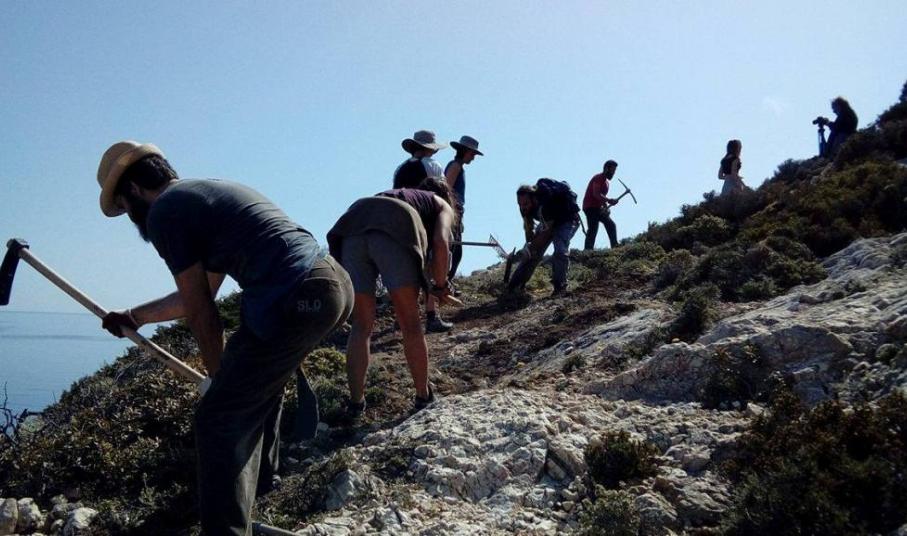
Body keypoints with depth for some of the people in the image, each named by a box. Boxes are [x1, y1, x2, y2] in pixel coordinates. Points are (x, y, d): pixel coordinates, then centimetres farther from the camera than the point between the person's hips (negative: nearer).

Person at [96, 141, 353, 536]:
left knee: (218, 420, -1)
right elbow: (199, 294, 34)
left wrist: (217, 373, 14)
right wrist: (133, 317, 44)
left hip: (296, 302, -10)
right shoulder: (211, 193, 27)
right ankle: (258, 477, 51)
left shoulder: (163, 210, -1)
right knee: (261, 382, 32)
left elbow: (199, 311, 0)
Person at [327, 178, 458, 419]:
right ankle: (424, 397, 18)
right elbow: (440, 242, 7)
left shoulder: (396, 194, 44)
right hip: (394, 234, -4)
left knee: (362, 325, 12)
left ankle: (356, 402, 11)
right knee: (410, 323, 8)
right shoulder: (443, 206, 28)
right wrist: (440, 285, 17)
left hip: (352, 231, 5)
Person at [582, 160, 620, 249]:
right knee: (593, 229, -18)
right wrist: (609, 200, -31)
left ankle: (615, 248, 6)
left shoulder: (607, 182, 20)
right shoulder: (598, 178, -9)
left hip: (598, 208, 10)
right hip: (590, 207, -10)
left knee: (611, 225, 5)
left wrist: (606, 206, 6)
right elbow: (596, 194, -23)